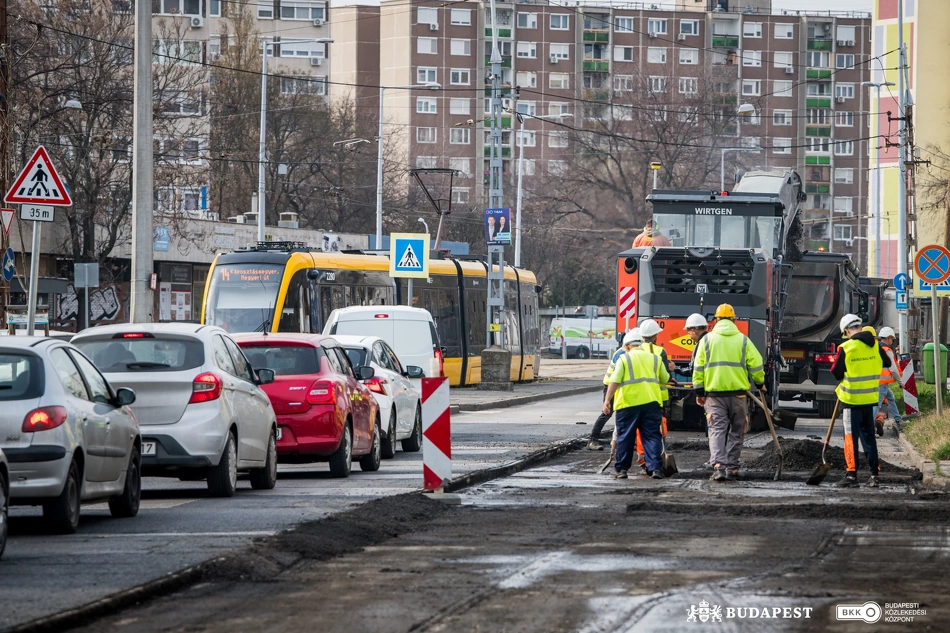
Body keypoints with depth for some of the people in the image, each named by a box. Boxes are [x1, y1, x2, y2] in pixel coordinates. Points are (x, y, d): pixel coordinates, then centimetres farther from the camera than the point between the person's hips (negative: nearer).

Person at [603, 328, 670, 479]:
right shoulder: (655, 359, 13)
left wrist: (607, 400, -9)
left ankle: (621, 469, 9)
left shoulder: (624, 359, 2)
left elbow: (614, 381, -7)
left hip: (628, 404, -2)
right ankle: (655, 468, -7)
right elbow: (665, 379, 22)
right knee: (652, 436, 3)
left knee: (625, 437, 5)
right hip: (651, 403, 2)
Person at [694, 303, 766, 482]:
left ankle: (718, 466, -22)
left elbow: (699, 368, 2)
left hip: (714, 394, -1)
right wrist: (760, 383, 18)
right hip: (738, 393, 1)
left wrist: (699, 391, 8)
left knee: (717, 430, -4)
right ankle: (732, 468, 12)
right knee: (735, 432, 11)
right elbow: (756, 365, 2)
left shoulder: (707, 340, 3)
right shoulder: (743, 340, 3)